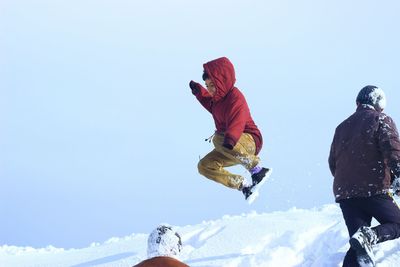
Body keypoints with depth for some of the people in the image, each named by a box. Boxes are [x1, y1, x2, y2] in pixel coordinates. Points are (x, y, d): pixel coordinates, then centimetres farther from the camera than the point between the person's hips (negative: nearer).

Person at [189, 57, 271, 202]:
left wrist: (229, 141, -58)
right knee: (205, 166, 0)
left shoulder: (235, 98, -22)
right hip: (231, 148, 10)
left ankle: (257, 169, -28)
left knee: (218, 139, -37)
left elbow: (236, 124, -40)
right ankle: (244, 186, -2)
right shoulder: (218, 97, 7)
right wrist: (199, 91, 22)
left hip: (250, 141, -10)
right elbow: (212, 105, 34)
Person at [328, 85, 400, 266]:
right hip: (374, 189, -5)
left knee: (357, 248, 7)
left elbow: (333, 163, 25)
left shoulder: (342, 127, 21)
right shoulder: (381, 120, 3)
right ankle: (370, 236, -22)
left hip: (343, 192, 5)